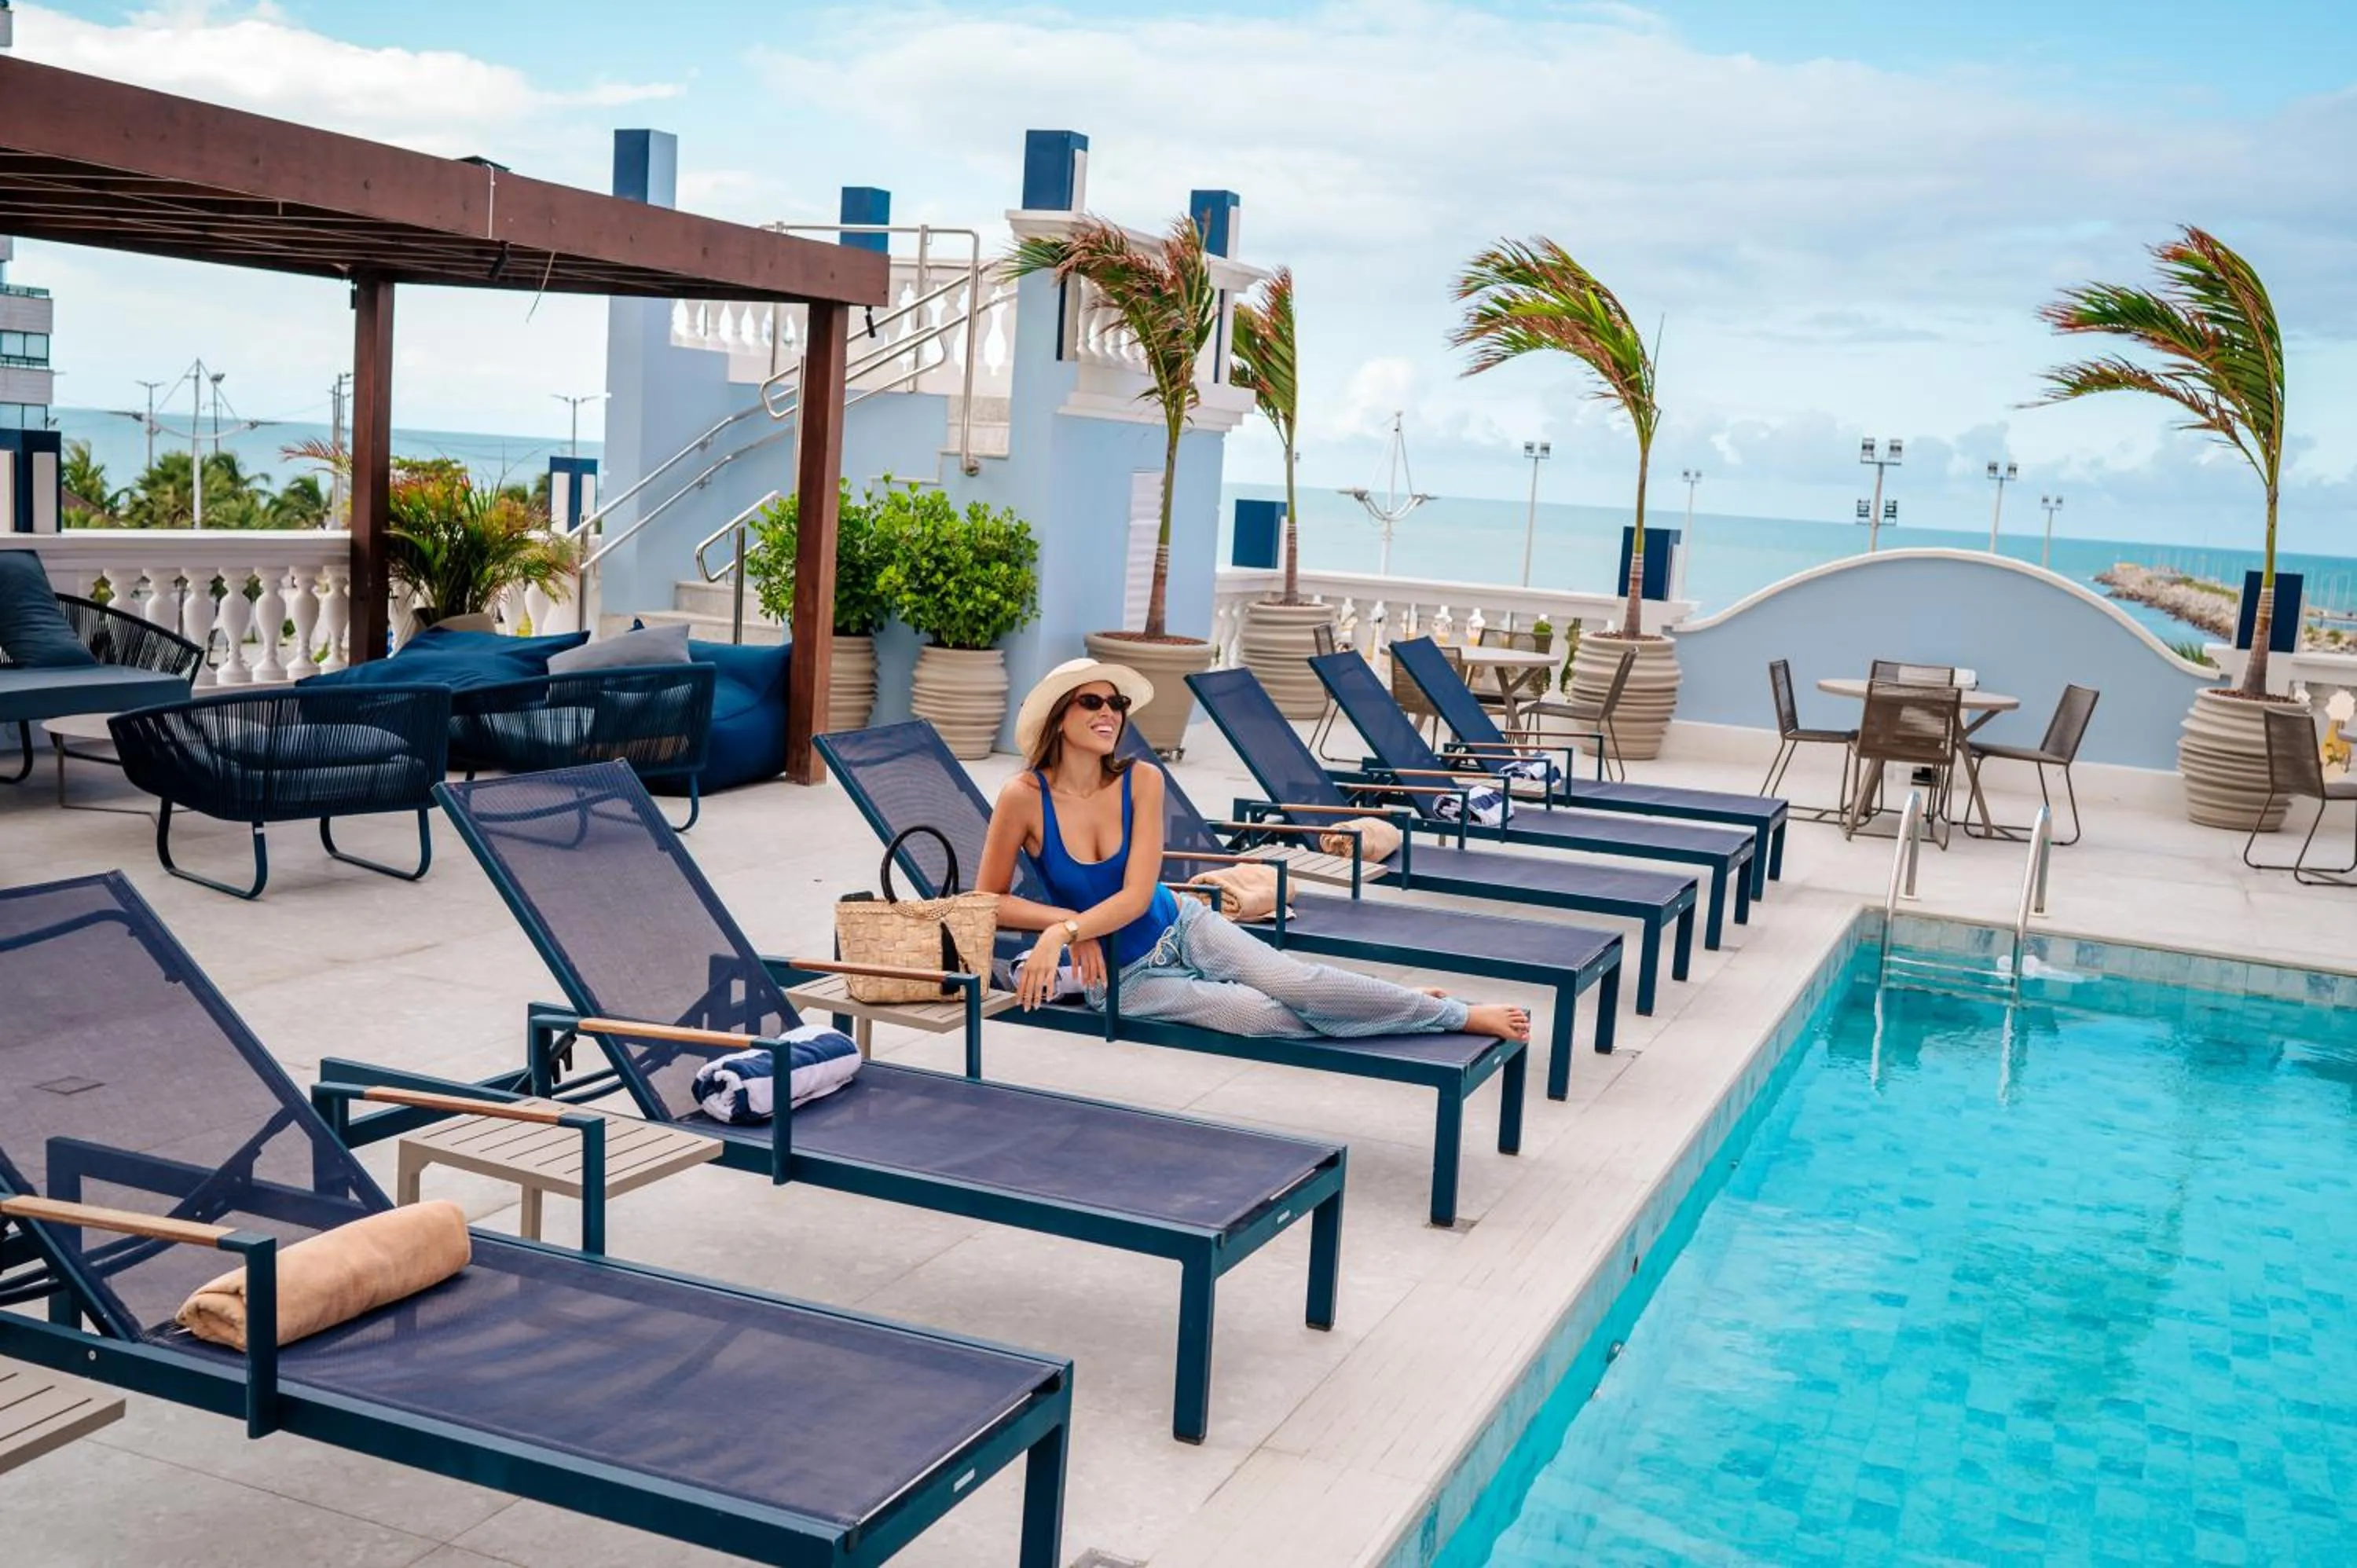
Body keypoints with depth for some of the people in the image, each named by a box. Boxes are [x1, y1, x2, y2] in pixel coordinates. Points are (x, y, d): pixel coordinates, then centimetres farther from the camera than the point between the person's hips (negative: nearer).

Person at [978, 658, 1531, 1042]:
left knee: (1295, 982, -20)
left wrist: (1062, 932, -32)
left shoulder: (1141, 781, -12)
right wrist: (1068, 922, -21)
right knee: (1264, 1014, -21)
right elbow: (990, 899, -8)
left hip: (1180, 928, 2)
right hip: (1120, 977, -2)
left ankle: (1462, 1015, -6)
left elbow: (1137, 895, -17)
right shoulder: (1024, 796, -18)